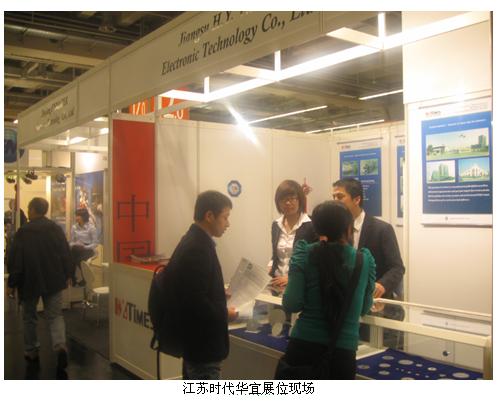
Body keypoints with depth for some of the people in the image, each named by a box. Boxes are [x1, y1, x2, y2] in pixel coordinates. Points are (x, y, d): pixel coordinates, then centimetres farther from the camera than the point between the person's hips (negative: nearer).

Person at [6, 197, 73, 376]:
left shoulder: (23, 232, -11)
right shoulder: (56, 229, -2)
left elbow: (15, 260, -8)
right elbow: (66, 255, 2)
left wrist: (12, 283, 2)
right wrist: (66, 276, 12)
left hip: (30, 282, -2)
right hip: (54, 281, 2)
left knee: (29, 317, 16)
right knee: (55, 315, 7)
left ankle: (31, 352, 23)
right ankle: (60, 346, -16)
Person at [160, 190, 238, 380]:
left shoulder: (193, 241, 8)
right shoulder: (198, 248, -23)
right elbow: (196, 302, -28)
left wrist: (220, 295, 11)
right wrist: (224, 314, -13)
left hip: (193, 340, 10)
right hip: (202, 343, -10)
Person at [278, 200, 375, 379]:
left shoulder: (304, 254, -5)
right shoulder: (365, 259, -2)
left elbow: (291, 304, -9)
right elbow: (365, 308, 11)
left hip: (302, 346, 0)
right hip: (341, 351, 0)